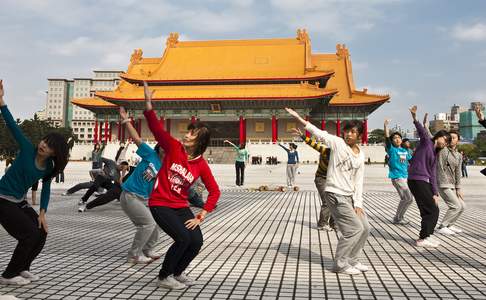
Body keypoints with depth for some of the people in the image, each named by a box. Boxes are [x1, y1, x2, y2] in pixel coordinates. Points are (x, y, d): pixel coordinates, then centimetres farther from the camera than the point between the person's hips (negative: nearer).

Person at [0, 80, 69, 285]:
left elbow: (46, 189, 7)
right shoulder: (27, 149, -17)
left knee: (41, 233, 4)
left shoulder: (49, 167, -3)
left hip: (20, 202, 7)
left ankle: (22, 268, 23)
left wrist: (42, 213, 1)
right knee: (30, 235, -13)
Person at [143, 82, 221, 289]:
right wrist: (148, 102, -31)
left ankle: (177, 273, 23)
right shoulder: (174, 147, -10)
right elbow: (156, 127, -19)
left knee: (197, 241, -6)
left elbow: (215, 191, -3)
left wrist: (201, 216, -8)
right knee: (183, 239, -18)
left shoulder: (201, 165, -6)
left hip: (181, 206, 4)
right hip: (160, 204, -4)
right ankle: (163, 277, 6)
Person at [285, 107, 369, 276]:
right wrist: (298, 117, -21)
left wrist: (358, 203, 2)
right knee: (354, 229, -10)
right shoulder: (337, 143, -6)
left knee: (365, 228, 11)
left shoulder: (361, 156, 8)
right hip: (335, 194, -7)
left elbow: (358, 181, 8)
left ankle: (351, 260, 28)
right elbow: (318, 133, -13)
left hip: (350, 196, 7)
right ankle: (340, 264, 6)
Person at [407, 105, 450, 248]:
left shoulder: (435, 154, 21)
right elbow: (422, 130, -20)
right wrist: (415, 118, -39)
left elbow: (433, 175, 16)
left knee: (434, 210, 12)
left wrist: (435, 193, 9)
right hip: (417, 180, -9)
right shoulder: (426, 141, 1)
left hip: (425, 182, 9)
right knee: (432, 210, -5)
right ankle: (422, 239, 3)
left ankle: (427, 235, 24)